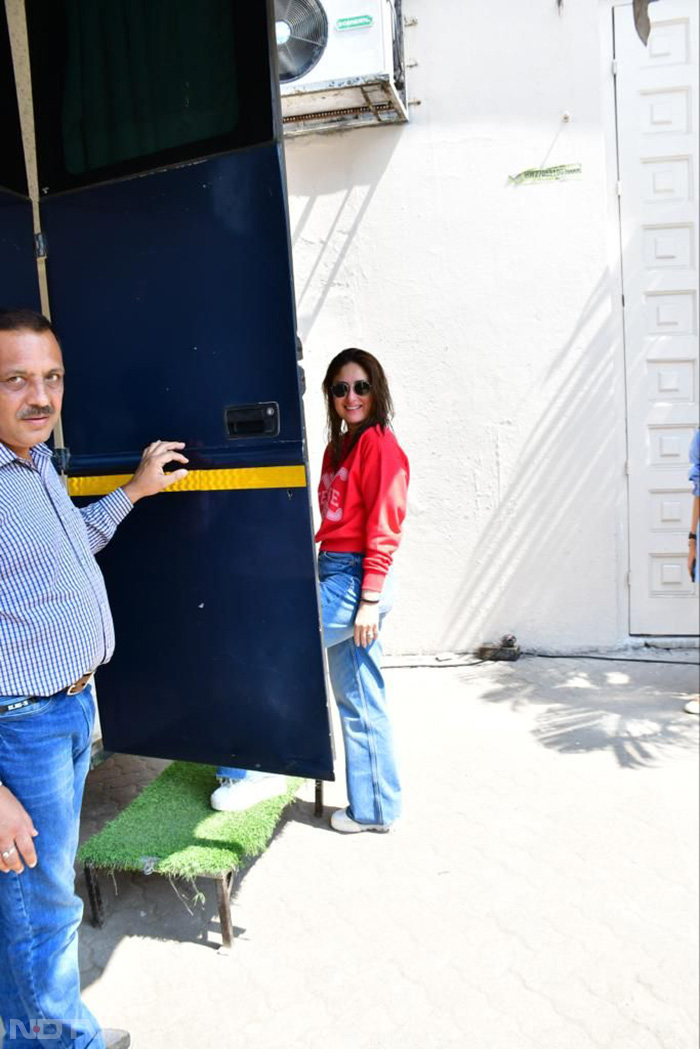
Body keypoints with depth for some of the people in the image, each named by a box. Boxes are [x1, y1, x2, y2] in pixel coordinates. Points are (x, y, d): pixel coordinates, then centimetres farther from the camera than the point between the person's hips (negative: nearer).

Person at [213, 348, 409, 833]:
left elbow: (383, 530, -16)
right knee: (358, 701, 15)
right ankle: (373, 808, 28)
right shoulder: (339, 447, 16)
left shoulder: (379, 443, -10)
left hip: (354, 582, -9)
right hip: (334, 575, 9)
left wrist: (370, 600, -19)